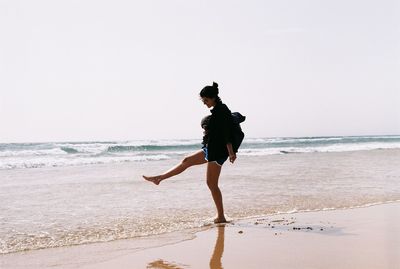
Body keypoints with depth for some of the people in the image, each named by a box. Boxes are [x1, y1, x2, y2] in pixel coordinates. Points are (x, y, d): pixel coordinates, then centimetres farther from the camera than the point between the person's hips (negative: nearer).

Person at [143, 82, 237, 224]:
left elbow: (226, 132, -24)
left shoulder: (221, 111, -17)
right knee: (186, 161, 19)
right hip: (209, 149, 10)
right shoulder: (217, 110, 13)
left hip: (217, 151, -10)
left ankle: (221, 217, 2)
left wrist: (230, 152, -28)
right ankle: (159, 178, 31)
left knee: (211, 184, -5)